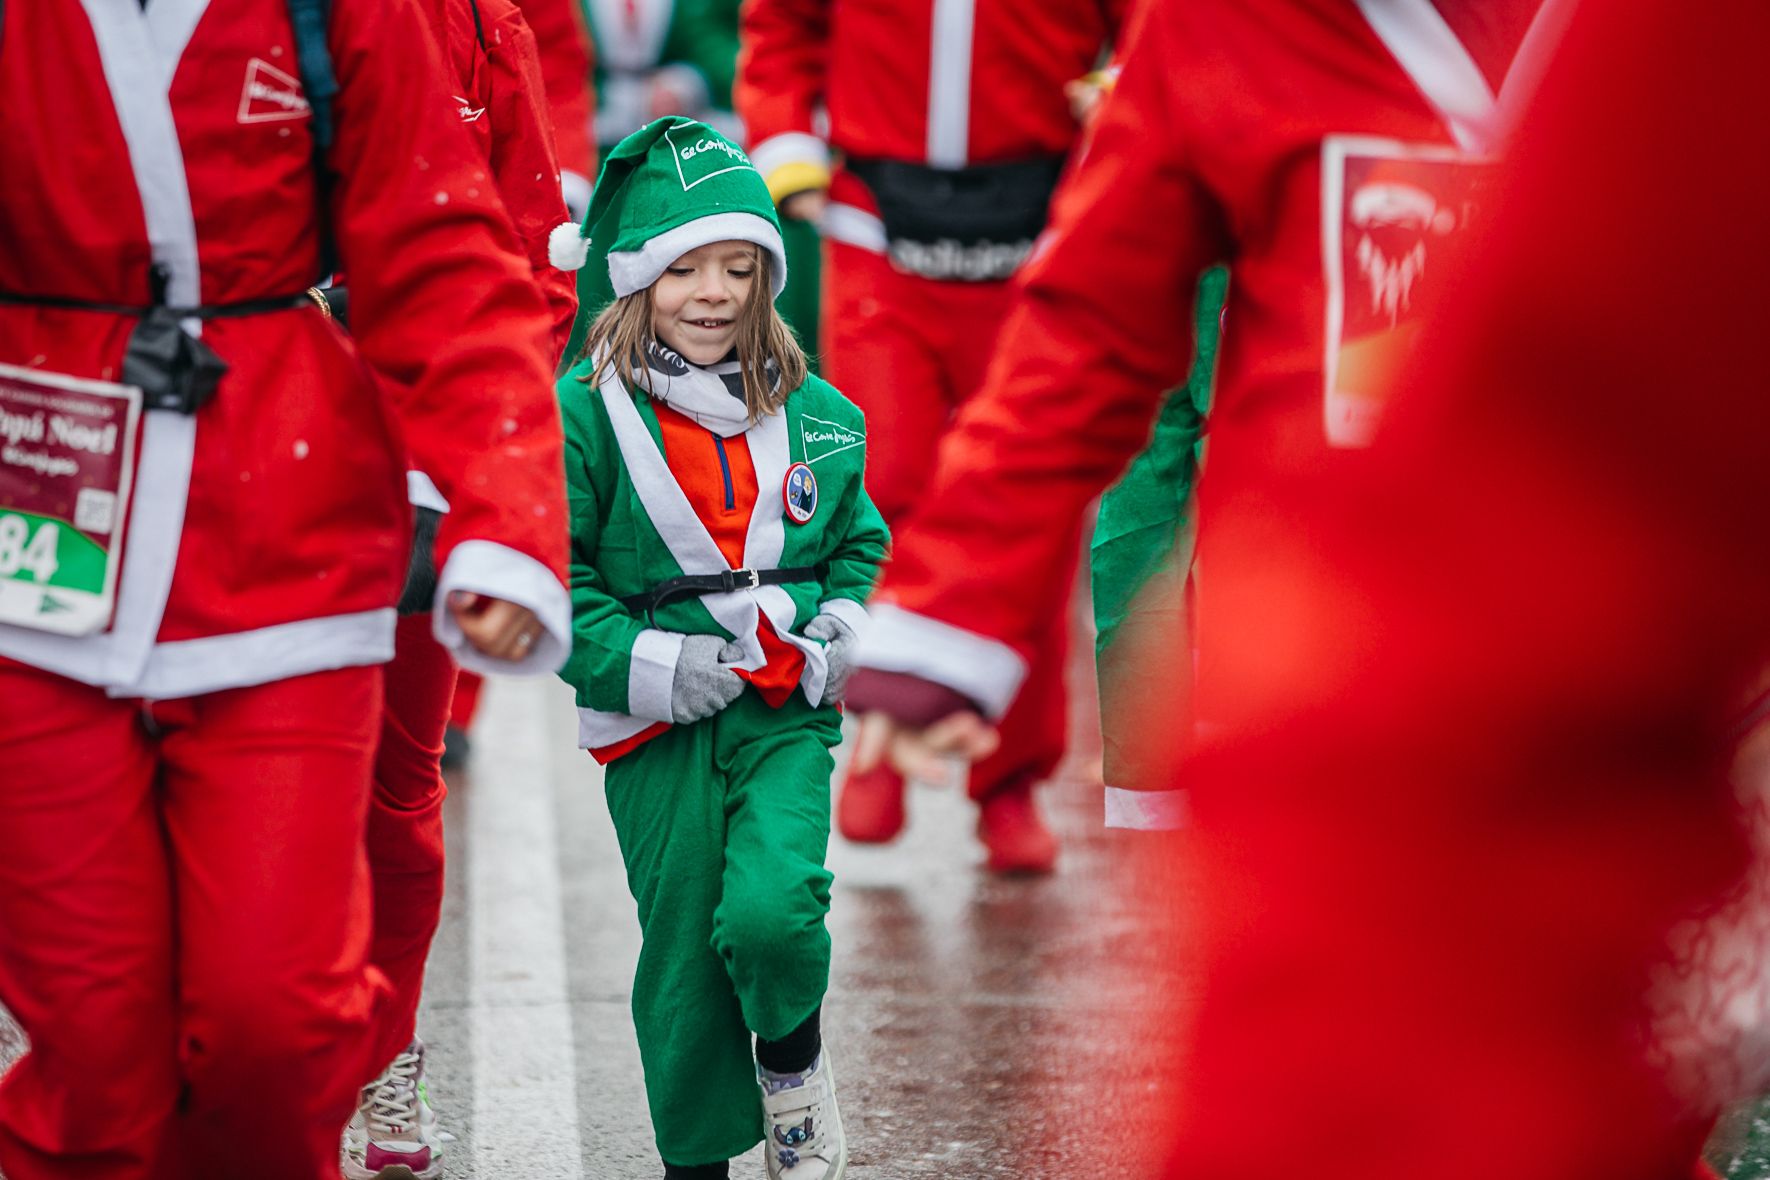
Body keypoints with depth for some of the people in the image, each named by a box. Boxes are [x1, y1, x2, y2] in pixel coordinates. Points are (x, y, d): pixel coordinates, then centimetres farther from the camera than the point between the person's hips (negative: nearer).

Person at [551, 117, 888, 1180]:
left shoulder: (815, 415, 7)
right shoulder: (584, 415, -6)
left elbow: (861, 539, 22)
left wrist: (844, 621, 2)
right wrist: (639, 661, -16)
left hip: (786, 714, 2)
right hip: (658, 732, -1)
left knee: (773, 910, -19)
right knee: (683, 951, 3)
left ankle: (795, 1061, 13)